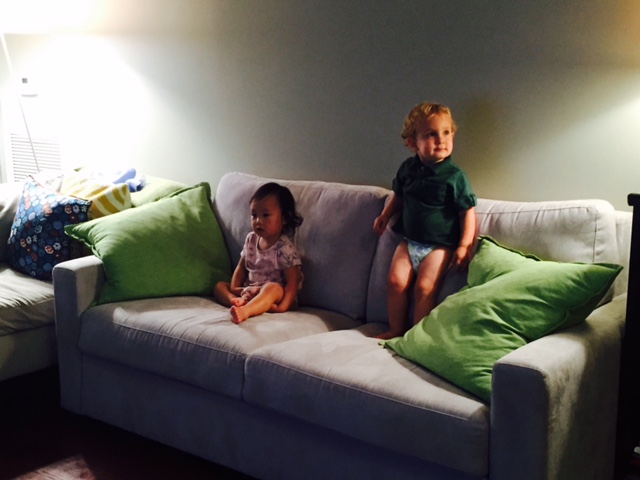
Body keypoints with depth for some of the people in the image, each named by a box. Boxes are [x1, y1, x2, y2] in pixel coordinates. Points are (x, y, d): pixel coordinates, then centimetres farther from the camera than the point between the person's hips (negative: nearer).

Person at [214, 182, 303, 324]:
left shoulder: (285, 249, -15)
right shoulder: (251, 239, 5)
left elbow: (292, 282, -19)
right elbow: (241, 267, 15)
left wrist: (282, 307, -31)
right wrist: (234, 288, 0)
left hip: (277, 294, -8)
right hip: (249, 291, 8)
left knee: (272, 287, -38)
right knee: (219, 286, -1)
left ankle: (244, 310, -63)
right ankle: (237, 301, -33)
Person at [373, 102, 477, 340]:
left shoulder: (455, 176, -12)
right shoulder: (407, 168, 2)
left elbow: (468, 212, -10)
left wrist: (465, 246, -15)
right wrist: (385, 216, 18)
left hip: (439, 245, -5)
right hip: (409, 241, 5)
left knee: (424, 287, -16)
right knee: (396, 281, -8)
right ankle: (396, 330, 9)